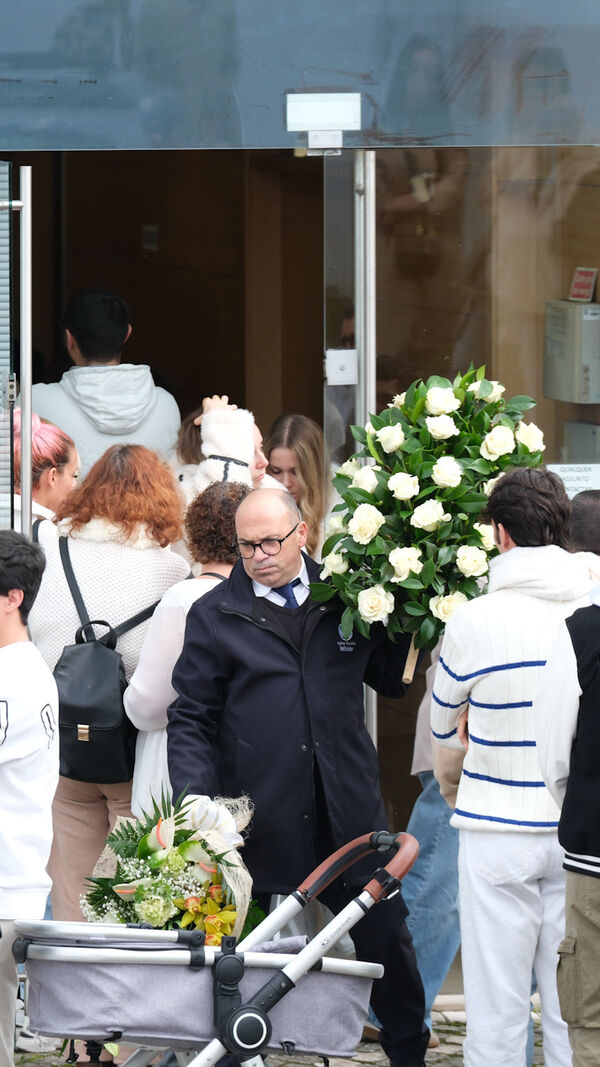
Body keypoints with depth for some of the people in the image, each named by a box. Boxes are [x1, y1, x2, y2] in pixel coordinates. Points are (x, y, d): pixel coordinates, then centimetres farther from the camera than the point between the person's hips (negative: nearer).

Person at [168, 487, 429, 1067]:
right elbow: (190, 719, 3)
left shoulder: (345, 600, 9)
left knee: (386, 934, 6)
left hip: (348, 809, 2)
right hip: (258, 818, -2)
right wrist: (197, 800, -11)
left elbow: (392, 680, 19)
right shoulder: (214, 616, 3)